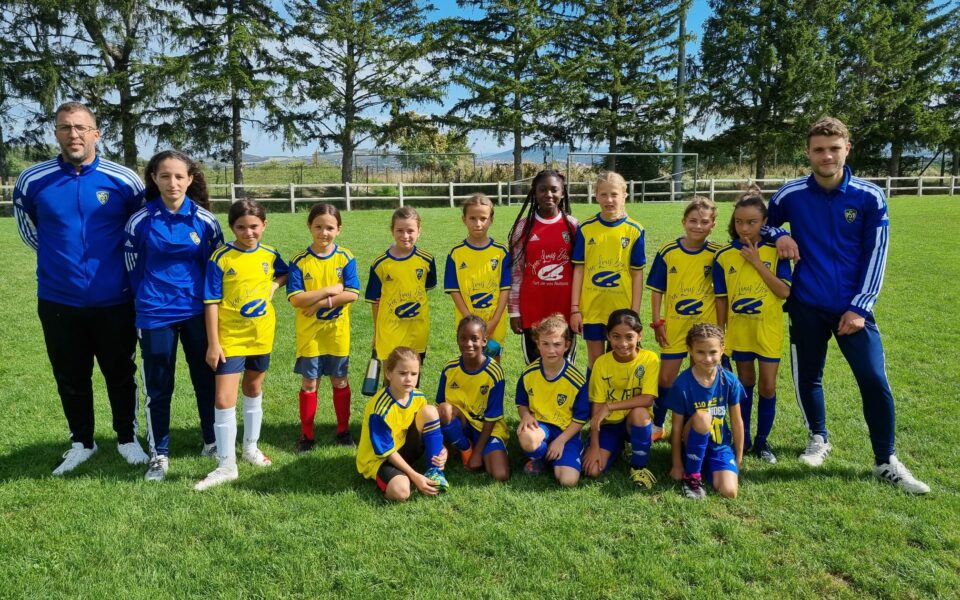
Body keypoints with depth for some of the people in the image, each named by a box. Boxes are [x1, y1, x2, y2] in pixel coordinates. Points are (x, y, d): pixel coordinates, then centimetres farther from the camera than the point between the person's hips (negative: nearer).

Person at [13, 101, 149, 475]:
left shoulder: (123, 180, -7)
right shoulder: (32, 180, -3)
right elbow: (26, 227, 16)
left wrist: (120, 262, 7)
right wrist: (57, 255, 12)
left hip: (114, 301, -1)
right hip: (58, 302, 1)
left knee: (120, 375, 12)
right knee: (71, 379, 14)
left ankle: (128, 438, 30)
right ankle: (81, 442, 32)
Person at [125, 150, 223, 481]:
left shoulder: (205, 220, -3)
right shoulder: (140, 222, -5)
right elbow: (133, 269, 5)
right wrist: (149, 300, 10)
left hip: (198, 312, 1)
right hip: (155, 315, -1)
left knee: (207, 379, 12)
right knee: (158, 387, 7)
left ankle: (212, 441, 29)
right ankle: (159, 453, 21)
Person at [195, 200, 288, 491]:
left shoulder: (270, 255, 0)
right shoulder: (220, 258, -11)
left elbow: (286, 274, 21)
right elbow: (212, 302, -10)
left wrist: (274, 284, -1)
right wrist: (213, 343, -12)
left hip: (261, 336, 4)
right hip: (230, 338, -4)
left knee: (254, 390, 19)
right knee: (224, 400, -7)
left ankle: (251, 447, 37)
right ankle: (227, 465, 5)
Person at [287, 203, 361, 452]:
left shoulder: (345, 258, -4)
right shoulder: (300, 261, -6)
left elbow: (352, 294, -12)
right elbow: (295, 299, -14)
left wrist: (321, 302, -18)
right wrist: (331, 290, -18)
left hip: (337, 331, 1)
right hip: (309, 332, 0)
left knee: (340, 380, 11)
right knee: (309, 382, 6)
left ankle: (343, 430, 25)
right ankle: (306, 434, 18)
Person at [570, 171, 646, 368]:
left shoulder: (634, 230, -2)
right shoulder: (585, 229, 0)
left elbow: (637, 273, 0)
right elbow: (578, 270, 2)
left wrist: (635, 313, -3)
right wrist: (574, 309, -2)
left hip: (622, 309, 0)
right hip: (591, 308, 1)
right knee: (595, 361, 10)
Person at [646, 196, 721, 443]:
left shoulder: (716, 254, -5)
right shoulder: (667, 252, -5)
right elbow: (657, 289, 0)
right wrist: (657, 322, -2)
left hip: (706, 325, 0)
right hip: (674, 325, 0)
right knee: (666, 378, 8)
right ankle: (657, 426, 25)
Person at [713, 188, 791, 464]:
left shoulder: (775, 252, -7)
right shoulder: (724, 256, -4)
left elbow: (785, 291, -16)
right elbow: (721, 298, 1)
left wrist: (757, 263, -18)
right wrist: (719, 332, 1)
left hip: (769, 330, -1)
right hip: (739, 330, 1)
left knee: (768, 386, 4)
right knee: (745, 383, 14)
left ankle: (762, 440, 21)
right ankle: (743, 438, 26)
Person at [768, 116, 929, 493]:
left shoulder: (870, 197, -4)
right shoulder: (791, 194, -3)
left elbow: (875, 255, -2)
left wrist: (859, 307, -7)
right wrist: (781, 237, -10)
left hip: (853, 307, -1)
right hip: (807, 306, 1)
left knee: (875, 381, -3)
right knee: (807, 376, 10)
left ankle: (886, 461, 13)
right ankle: (819, 438, 34)